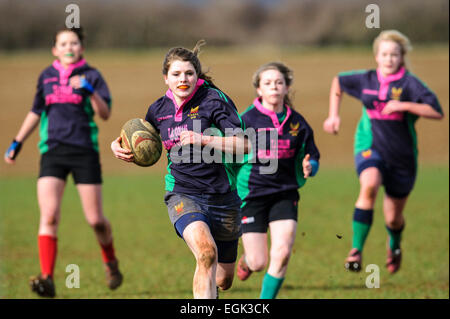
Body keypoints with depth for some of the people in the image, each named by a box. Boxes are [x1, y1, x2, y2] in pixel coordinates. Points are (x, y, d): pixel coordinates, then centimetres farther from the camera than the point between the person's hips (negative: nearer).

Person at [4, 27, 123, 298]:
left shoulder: (91, 76, 2)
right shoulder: (46, 77, 12)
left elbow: (105, 113, -10)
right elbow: (36, 112, 25)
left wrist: (89, 90, -25)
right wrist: (17, 143, 24)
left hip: (85, 151, -2)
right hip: (52, 151, 2)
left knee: (96, 220, 0)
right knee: (49, 216, -14)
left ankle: (111, 262, 29)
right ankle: (47, 279, -17)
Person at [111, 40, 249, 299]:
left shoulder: (215, 100, -9)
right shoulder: (159, 110, 4)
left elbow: (244, 144, -18)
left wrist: (204, 139, -28)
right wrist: (118, 146, 4)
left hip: (223, 197, 0)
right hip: (183, 195, 1)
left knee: (223, 282, 11)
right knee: (206, 252, -32)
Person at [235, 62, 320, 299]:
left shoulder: (297, 123, 2)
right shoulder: (247, 120, -8)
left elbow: (312, 157, 13)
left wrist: (309, 168, -10)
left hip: (285, 193, 3)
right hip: (252, 194, -3)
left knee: (282, 253, -13)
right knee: (258, 263, -2)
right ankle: (245, 260, 38)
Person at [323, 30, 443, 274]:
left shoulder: (409, 83, -9)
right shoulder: (366, 80, 1)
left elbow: (437, 112, -18)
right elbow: (338, 82, 22)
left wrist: (404, 105, -25)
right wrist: (333, 115, 16)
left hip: (402, 157, -1)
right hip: (370, 149, 1)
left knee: (393, 218, 9)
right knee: (369, 186, -34)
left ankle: (394, 244, 48)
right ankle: (356, 250, -32)